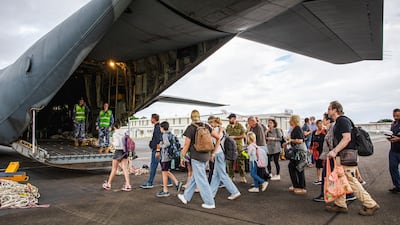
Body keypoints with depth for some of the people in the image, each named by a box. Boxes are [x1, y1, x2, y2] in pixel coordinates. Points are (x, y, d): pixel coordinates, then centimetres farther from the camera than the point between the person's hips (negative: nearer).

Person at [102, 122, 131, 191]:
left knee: (114, 168, 8)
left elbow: (117, 144, -17)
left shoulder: (115, 134, -10)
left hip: (118, 151, -5)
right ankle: (128, 185, -3)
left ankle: (108, 184, 23)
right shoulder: (123, 133, 7)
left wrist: (113, 143, 0)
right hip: (124, 151, 5)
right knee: (125, 168, 2)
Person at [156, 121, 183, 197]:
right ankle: (177, 183, 14)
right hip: (169, 156, 9)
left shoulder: (165, 135, -15)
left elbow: (167, 144, -30)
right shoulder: (170, 134, 11)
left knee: (164, 172, 1)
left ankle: (165, 191, 11)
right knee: (166, 172, 19)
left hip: (165, 156, -9)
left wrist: (161, 145, -12)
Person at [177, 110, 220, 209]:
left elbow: (186, 145, -9)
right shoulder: (206, 126, 4)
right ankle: (186, 197, 32)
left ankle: (210, 203, 6)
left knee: (201, 180, 2)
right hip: (206, 156, 7)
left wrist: (182, 157, 0)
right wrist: (214, 149, 17)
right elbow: (217, 137, 2)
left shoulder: (191, 128, -10)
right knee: (194, 177, 18)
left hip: (196, 156, -7)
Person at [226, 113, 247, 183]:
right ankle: (231, 177, 15)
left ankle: (242, 177, 11)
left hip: (238, 146, -3)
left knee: (240, 162, 0)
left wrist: (235, 137, -12)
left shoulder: (240, 126, -1)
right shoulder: (228, 126, 10)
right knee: (229, 163, 4)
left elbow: (244, 135, -4)